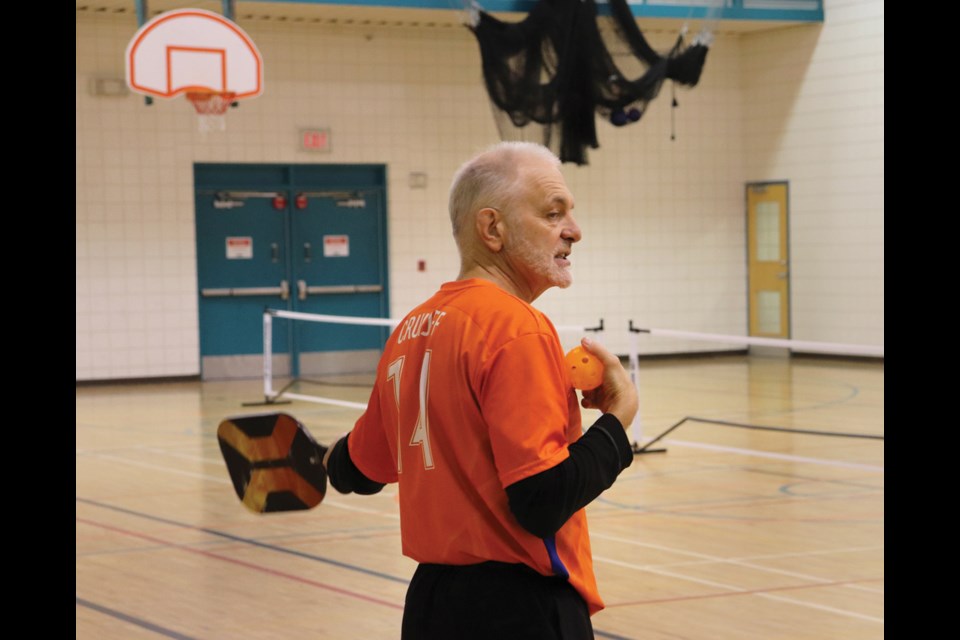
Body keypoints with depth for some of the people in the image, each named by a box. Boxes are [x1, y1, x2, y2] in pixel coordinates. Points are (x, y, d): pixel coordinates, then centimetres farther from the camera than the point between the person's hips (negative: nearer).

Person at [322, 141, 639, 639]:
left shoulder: (410, 330, 8)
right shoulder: (517, 328, -16)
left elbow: (361, 469, 18)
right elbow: (543, 501, -23)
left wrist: (337, 462, 41)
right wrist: (619, 416, -8)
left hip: (431, 599, 8)